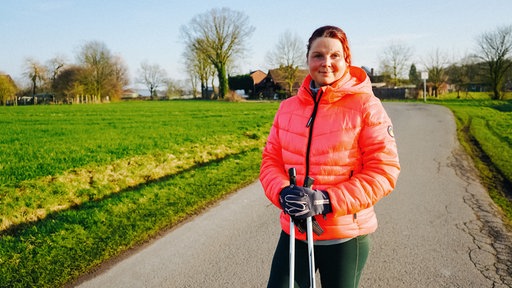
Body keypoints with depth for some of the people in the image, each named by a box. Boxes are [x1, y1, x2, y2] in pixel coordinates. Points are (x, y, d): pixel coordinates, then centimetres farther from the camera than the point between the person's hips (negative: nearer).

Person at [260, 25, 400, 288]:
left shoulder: (366, 106, -8)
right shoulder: (288, 107, 4)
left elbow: (384, 169, -12)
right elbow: (271, 160, 5)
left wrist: (327, 200, -22)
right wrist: (283, 193, -16)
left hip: (345, 236, -3)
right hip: (294, 232, 3)